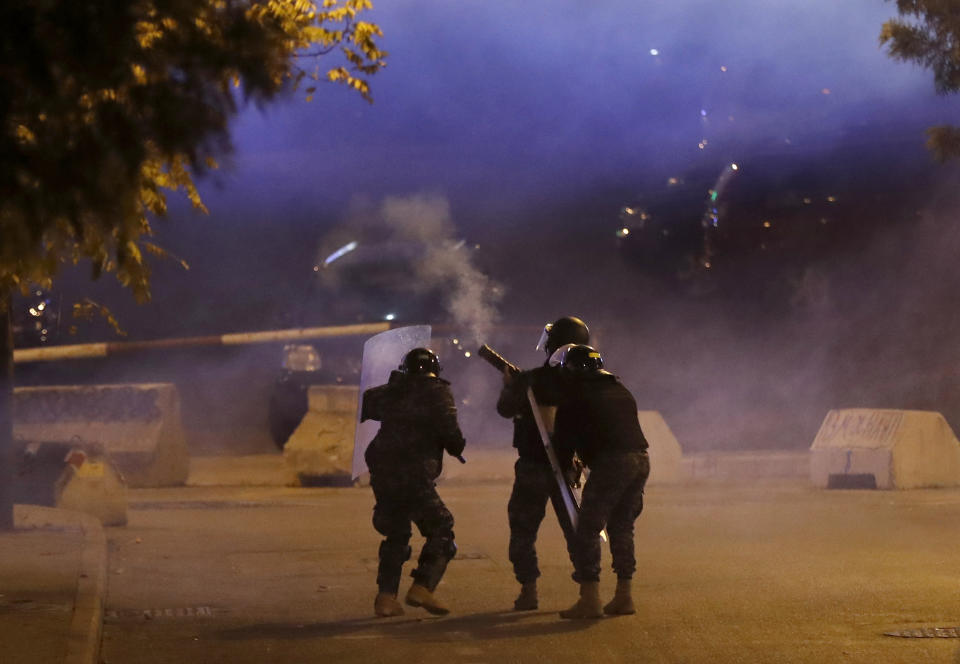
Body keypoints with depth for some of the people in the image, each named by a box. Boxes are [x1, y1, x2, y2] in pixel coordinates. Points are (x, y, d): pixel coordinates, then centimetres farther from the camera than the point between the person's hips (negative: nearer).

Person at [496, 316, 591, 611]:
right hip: (568, 466, 2)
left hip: (533, 467, -2)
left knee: (523, 530, 8)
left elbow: (506, 409, 3)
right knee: (576, 529, 10)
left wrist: (509, 385, 18)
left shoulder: (530, 381, -13)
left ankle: (528, 590, 5)